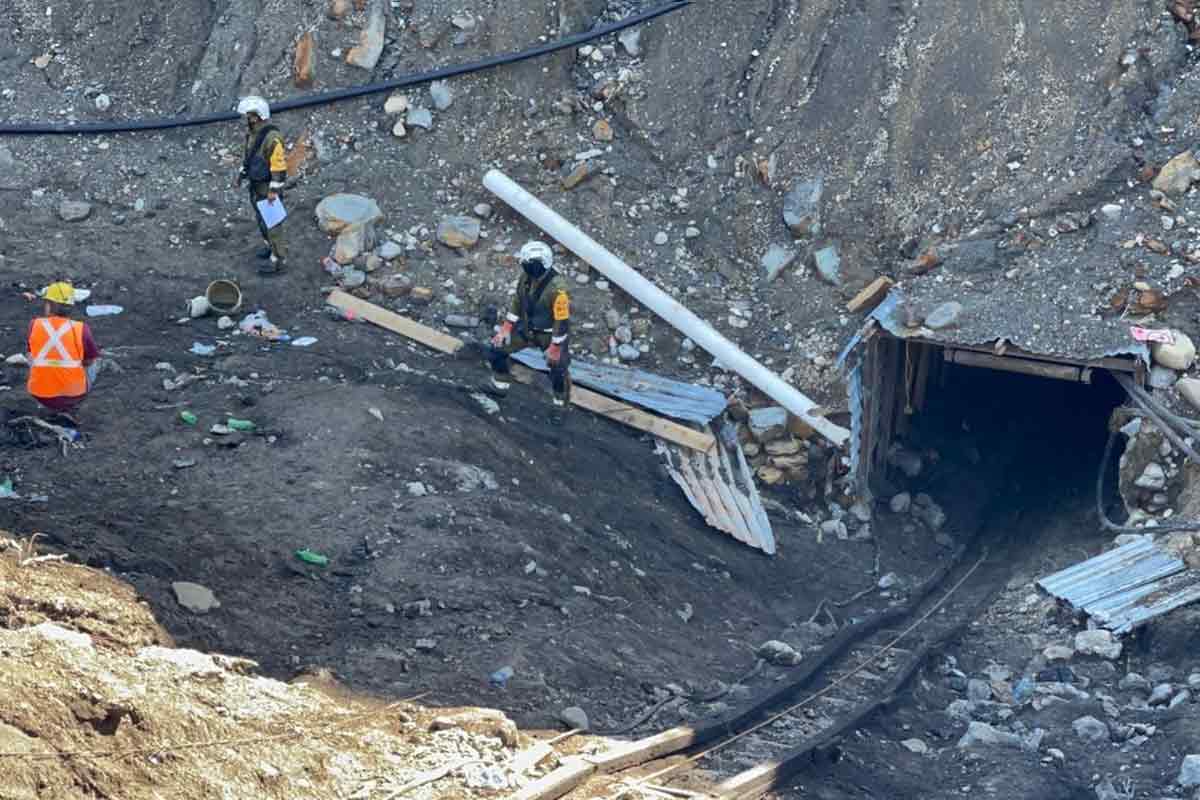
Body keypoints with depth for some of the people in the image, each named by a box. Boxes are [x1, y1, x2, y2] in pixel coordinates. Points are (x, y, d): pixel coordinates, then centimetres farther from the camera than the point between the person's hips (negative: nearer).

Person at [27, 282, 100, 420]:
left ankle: (52, 407, 25)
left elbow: (32, 354, 8)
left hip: (41, 395, 1)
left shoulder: (34, 325, -9)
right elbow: (90, 361, 3)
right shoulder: (81, 329, -13)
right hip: (74, 395, -1)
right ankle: (69, 406, 20)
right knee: (92, 366, 30)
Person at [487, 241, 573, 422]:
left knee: (558, 371, -7)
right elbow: (517, 302, 4)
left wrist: (555, 348, -22)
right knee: (497, 350, 4)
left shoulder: (556, 289, -34)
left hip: (551, 334, -6)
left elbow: (562, 321, -27)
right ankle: (500, 386, 27)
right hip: (528, 328, 7)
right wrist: (506, 328, 2)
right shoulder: (526, 278, -11)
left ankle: (561, 405, 21)